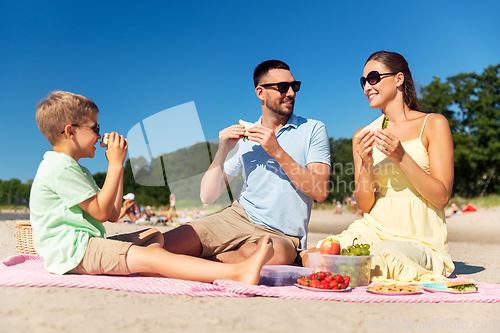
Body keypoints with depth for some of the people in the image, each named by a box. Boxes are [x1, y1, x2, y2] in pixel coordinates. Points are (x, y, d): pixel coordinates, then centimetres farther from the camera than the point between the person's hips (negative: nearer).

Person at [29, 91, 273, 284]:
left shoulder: (74, 168, 22)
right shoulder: (60, 167, -11)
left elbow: (113, 214, 15)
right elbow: (101, 213, -15)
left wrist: (117, 165, 13)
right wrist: (115, 165, -9)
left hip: (86, 243, 11)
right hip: (70, 251, -11)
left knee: (153, 236, 12)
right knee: (150, 256, -27)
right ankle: (238, 273, -39)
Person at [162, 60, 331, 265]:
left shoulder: (313, 130, 3)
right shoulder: (243, 137, 9)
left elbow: (320, 192, -11)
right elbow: (207, 197, 5)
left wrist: (277, 152, -18)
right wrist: (222, 152, -10)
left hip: (281, 235, 1)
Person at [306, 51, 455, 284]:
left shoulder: (433, 124, 2)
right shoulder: (362, 136, 11)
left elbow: (442, 197, -5)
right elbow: (364, 205, 7)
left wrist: (401, 157, -16)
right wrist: (365, 164, -10)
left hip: (421, 240, -1)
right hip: (374, 229, 2)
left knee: (382, 256, -34)